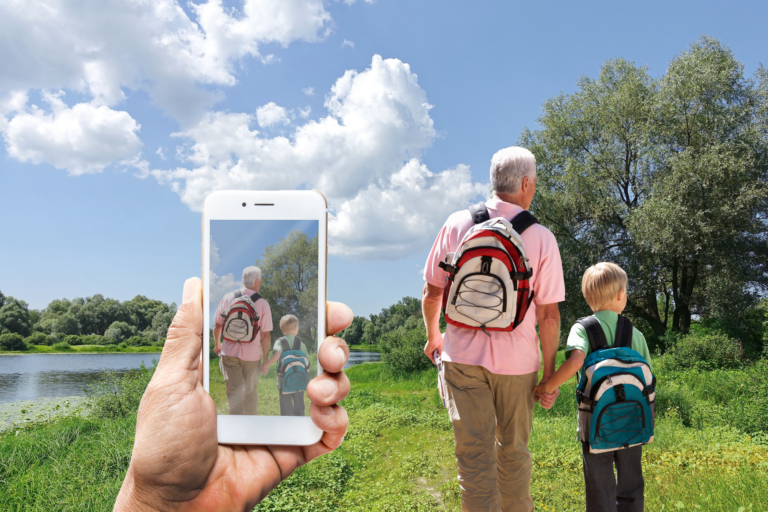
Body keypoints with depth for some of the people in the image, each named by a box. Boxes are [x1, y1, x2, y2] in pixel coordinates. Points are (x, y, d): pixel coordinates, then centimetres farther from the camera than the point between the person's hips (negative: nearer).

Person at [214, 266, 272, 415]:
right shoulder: (262, 304, -7)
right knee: (251, 392, 17)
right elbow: (266, 335, -6)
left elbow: (217, 325, 7)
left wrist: (217, 344, 25)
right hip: (252, 354, 0)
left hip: (229, 352, 1)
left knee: (234, 392, 3)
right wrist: (265, 359, 4)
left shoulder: (228, 298, -2)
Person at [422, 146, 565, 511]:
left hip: (463, 355, 0)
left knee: (474, 454, 5)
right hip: (517, 359, 0)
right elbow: (548, 314, -6)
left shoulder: (458, 224, -3)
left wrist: (433, 336, 20)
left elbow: (431, 292, 3)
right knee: (513, 451, 20)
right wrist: (549, 375, 3)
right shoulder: (541, 238, -7)